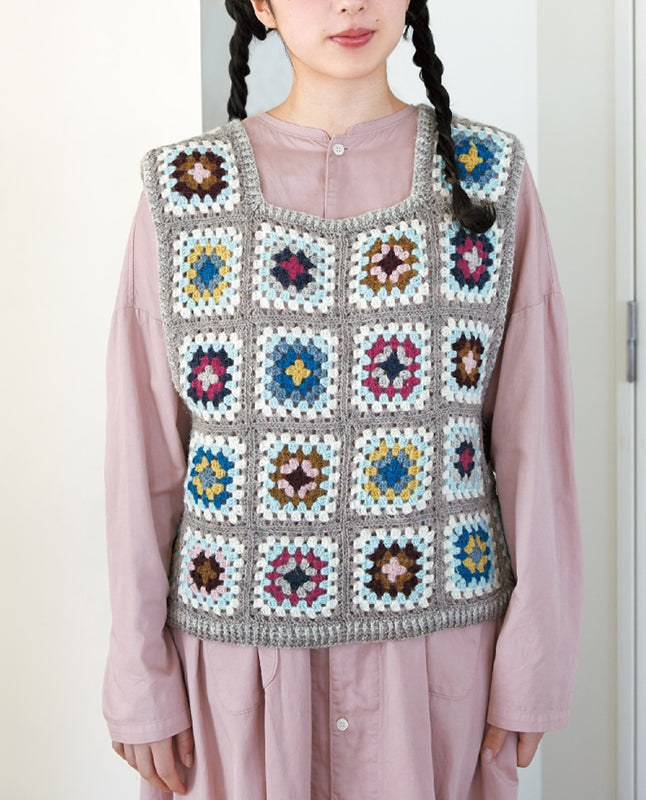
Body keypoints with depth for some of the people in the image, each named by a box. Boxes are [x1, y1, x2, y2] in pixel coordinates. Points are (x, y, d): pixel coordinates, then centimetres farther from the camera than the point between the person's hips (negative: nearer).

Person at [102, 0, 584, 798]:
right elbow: (143, 449, -2)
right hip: (239, 657, 0)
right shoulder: (183, 190, -3)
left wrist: (534, 660, -4)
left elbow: (532, 435, -2)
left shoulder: (489, 176, -2)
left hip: (440, 642, 1)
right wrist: (141, 678, -2)